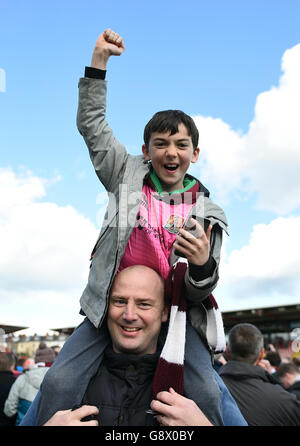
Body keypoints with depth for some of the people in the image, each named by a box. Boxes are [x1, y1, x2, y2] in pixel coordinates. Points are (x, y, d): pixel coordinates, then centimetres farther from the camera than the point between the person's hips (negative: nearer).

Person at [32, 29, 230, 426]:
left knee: (206, 394, -19)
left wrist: (203, 265, -22)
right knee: (59, 383, -14)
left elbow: (200, 292, 2)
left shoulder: (207, 214, 3)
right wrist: (98, 63, 6)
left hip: (175, 311, 0)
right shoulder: (128, 176, 6)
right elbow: (92, 125, 10)